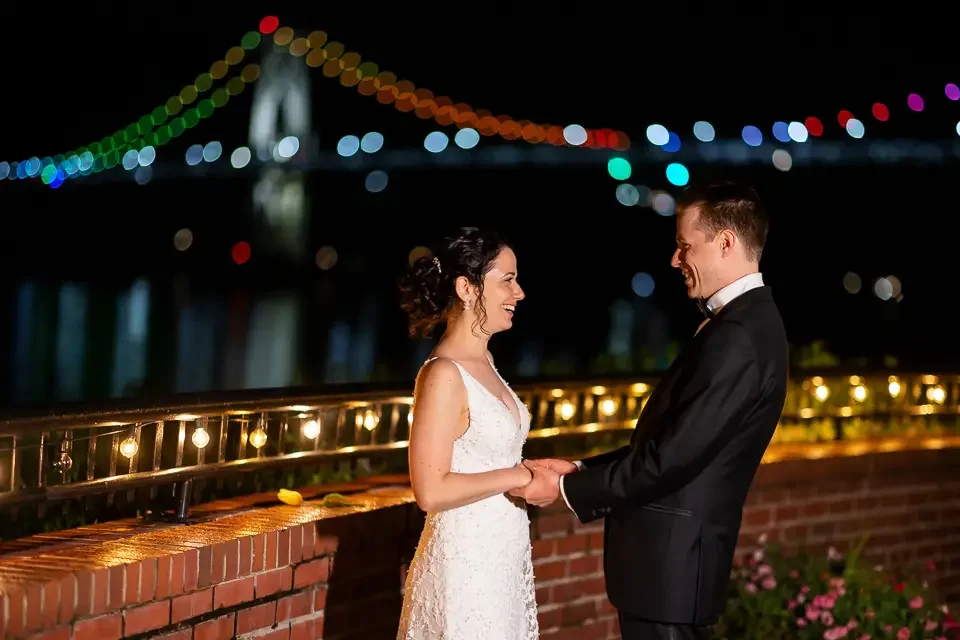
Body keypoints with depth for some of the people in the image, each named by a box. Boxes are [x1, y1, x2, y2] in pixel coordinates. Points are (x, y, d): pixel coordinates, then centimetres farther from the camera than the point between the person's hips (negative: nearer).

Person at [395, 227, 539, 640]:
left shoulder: (482, 362, 10)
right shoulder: (444, 374, -17)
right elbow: (432, 491, -22)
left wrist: (536, 471, 1)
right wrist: (518, 476, -16)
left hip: (503, 558, 9)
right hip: (467, 563, -9)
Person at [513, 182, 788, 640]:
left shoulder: (738, 337, -20)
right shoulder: (747, 321, 13)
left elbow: (672, 457, -22)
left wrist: (568, 490, -13)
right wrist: (580, 470, 8)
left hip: (670, 560, -10)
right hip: (671, 554, 10)